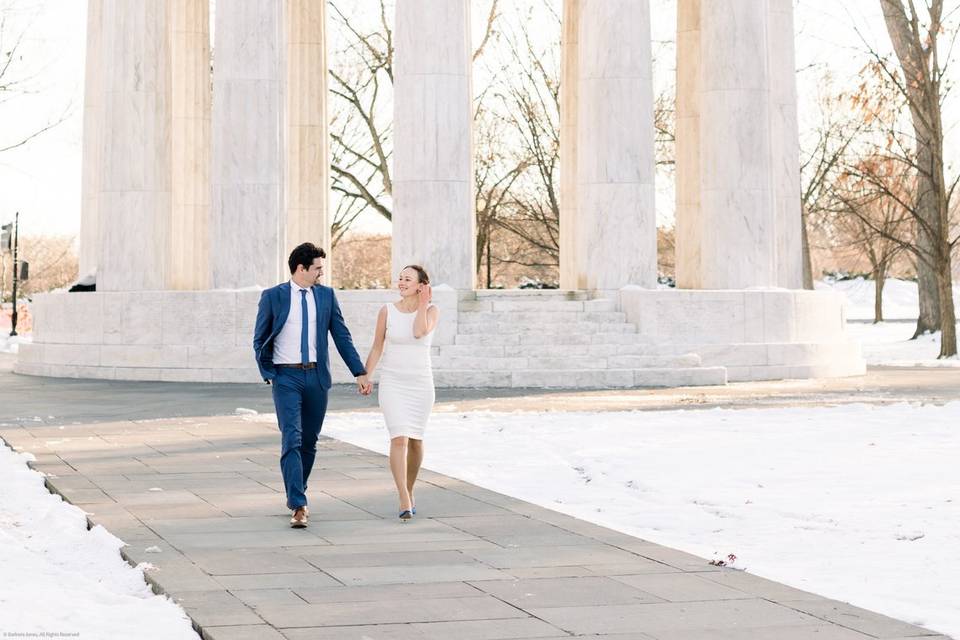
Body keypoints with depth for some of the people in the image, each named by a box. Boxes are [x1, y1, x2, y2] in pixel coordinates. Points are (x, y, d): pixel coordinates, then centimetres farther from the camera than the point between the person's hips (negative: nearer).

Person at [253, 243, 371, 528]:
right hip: (286, 377, -4)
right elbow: (259, 340, 5)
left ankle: (296, 494, 30)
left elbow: (342, 336, 7)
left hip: (316, 376, 4)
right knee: (291, 440, -13)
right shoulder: (273, 297, -1)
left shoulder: (326, 295, 7)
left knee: (309, 442, 11)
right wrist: (269, 375, -5)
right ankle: (298, 506, -18)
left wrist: (360, 372, 1)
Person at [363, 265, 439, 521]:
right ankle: (405, 501, -19)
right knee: (399, 439, -15)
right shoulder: (387, 311, 0)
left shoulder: (432, 311, -2)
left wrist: (422, 304, -14)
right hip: (392, 383, -1)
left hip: (421, 383, 1)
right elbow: (377, 348, 5)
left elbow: (419, 332, -23)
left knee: (415, 440, 11)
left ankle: (409, 491, 32)